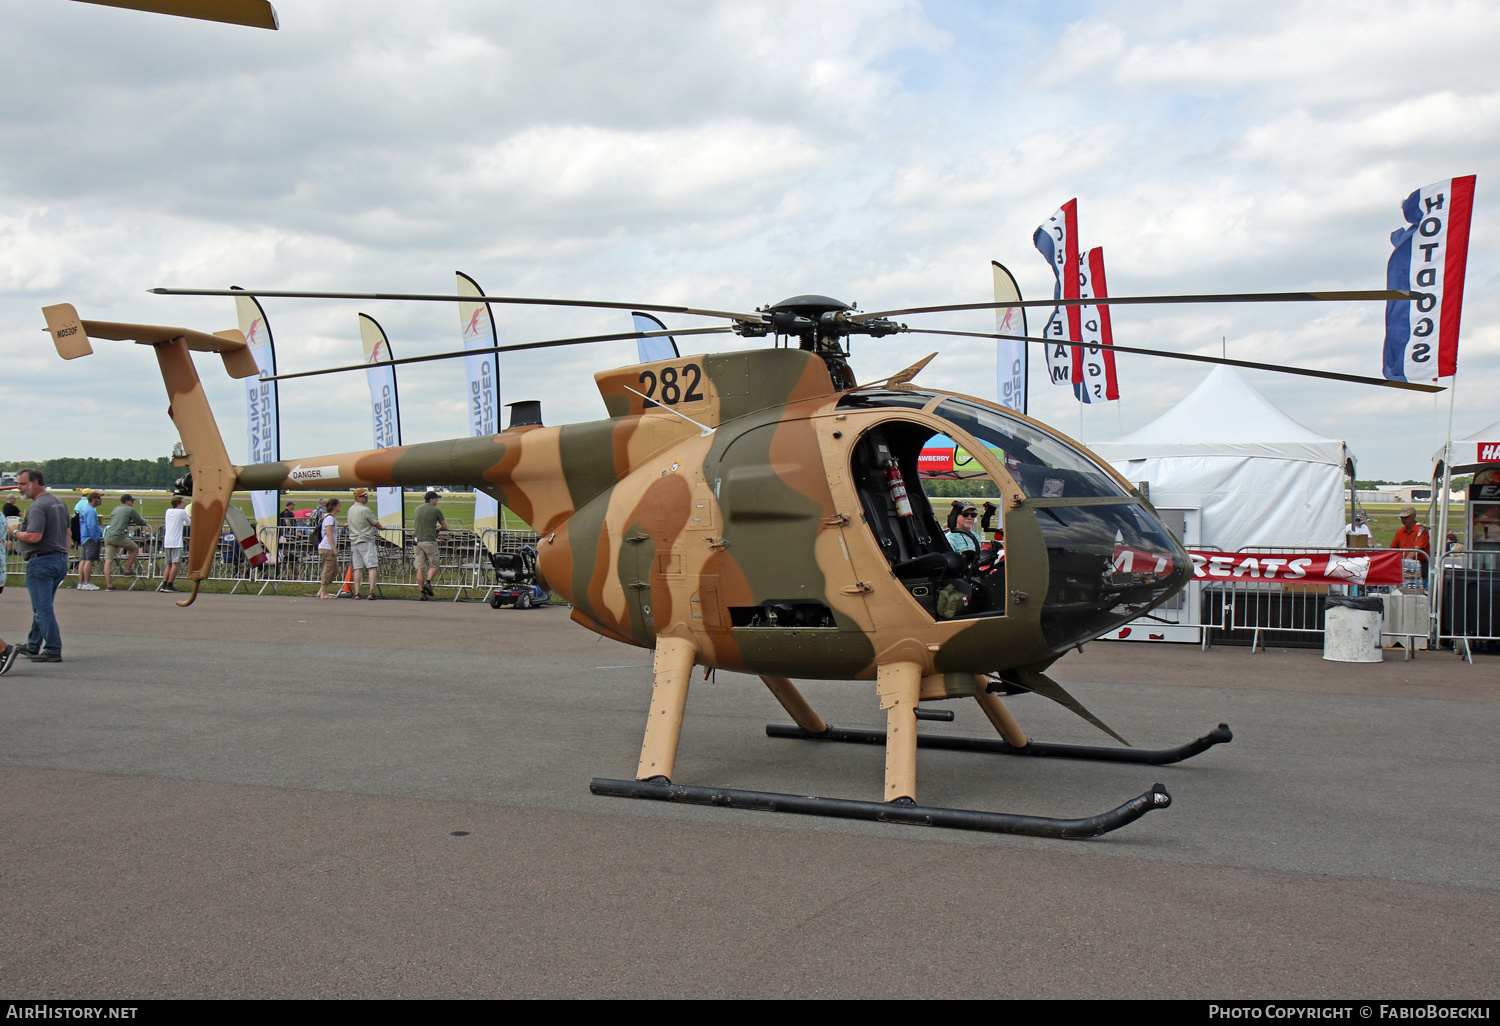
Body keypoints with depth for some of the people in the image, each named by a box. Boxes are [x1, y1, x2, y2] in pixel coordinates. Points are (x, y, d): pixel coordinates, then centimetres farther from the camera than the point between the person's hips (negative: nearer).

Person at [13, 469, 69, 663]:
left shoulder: (38, 506, -16)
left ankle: (53, 650, -5)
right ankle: (32, 647, 27)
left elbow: (34, 536, -26)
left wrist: (16, 533, -7)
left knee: (43, 609, -5)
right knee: (41, 607, 18)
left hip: (41, 561, -9)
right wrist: (64, 560, 25)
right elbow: (68, 533, 20)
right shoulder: (59, 502, 14)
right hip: (60, 559, 9)